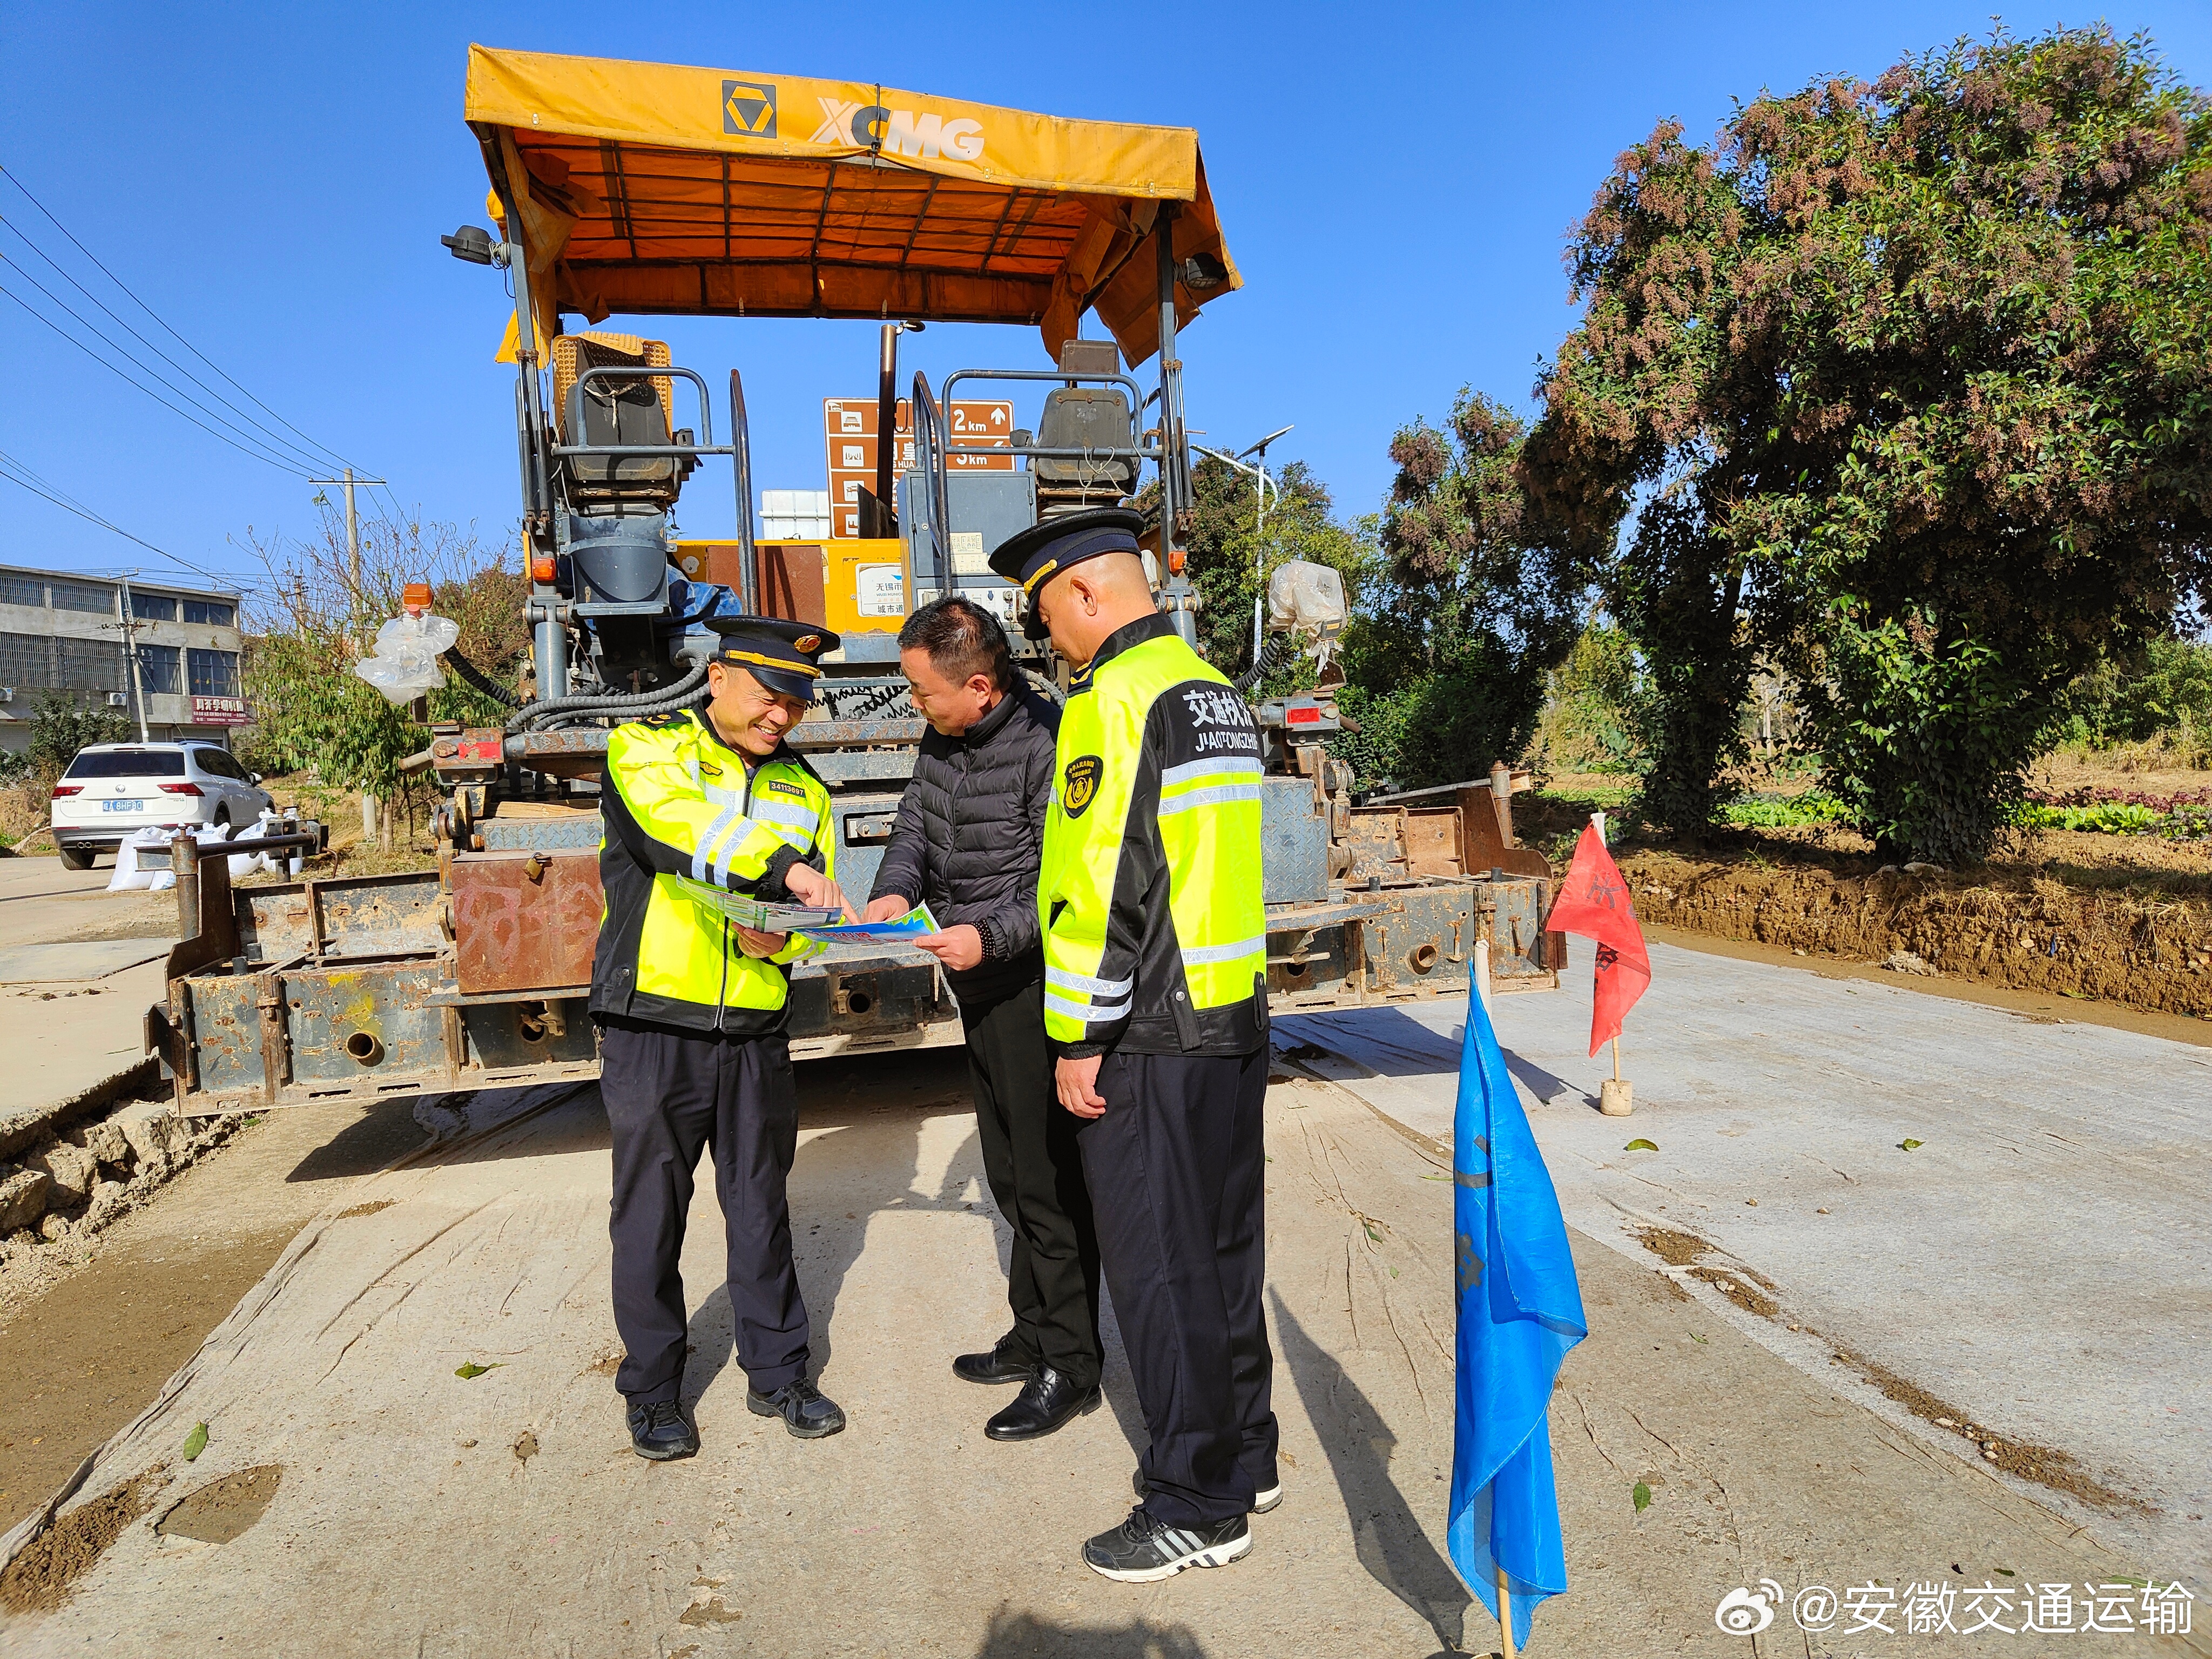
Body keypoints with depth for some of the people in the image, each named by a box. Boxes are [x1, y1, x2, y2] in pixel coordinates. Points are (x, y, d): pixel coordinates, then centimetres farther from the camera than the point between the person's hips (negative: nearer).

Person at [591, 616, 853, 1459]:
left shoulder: (803, 789, 11)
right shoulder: (647, 749, -3)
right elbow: (677, 828, -25)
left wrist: (785, 939, -10)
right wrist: (780, 867, -37)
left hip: (755, 1036, 4)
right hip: (653, 1029, -3)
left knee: (762, 1208, 12)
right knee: (651, 1217, 7)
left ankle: (777, 1372, 28)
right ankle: (653, 1390, 24)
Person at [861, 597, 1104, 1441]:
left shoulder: (1047, 745, -20)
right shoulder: (943, 740, 7)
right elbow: (914, 824, 15)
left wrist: (990, 936, -28)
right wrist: (895, 890, -5)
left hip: (1035, 986, -9)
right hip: (981, 989, 9)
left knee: (1049, 1181, 0)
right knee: (1011, 1175, 19)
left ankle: (1070, 1368, 14)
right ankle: (1033, 1338, 34)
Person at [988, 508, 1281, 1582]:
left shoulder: (1113, 699, -14)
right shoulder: (1217, 691, 13)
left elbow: (1106, 882, -20)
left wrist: (1080, 1039, -14)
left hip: (1147, 1039, -9)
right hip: (1237, 1018, 9)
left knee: (1160, 1271, 3)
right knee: (1224, 1249, 18)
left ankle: (1198, 1510, 17)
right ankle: (1244, 1459, 33)